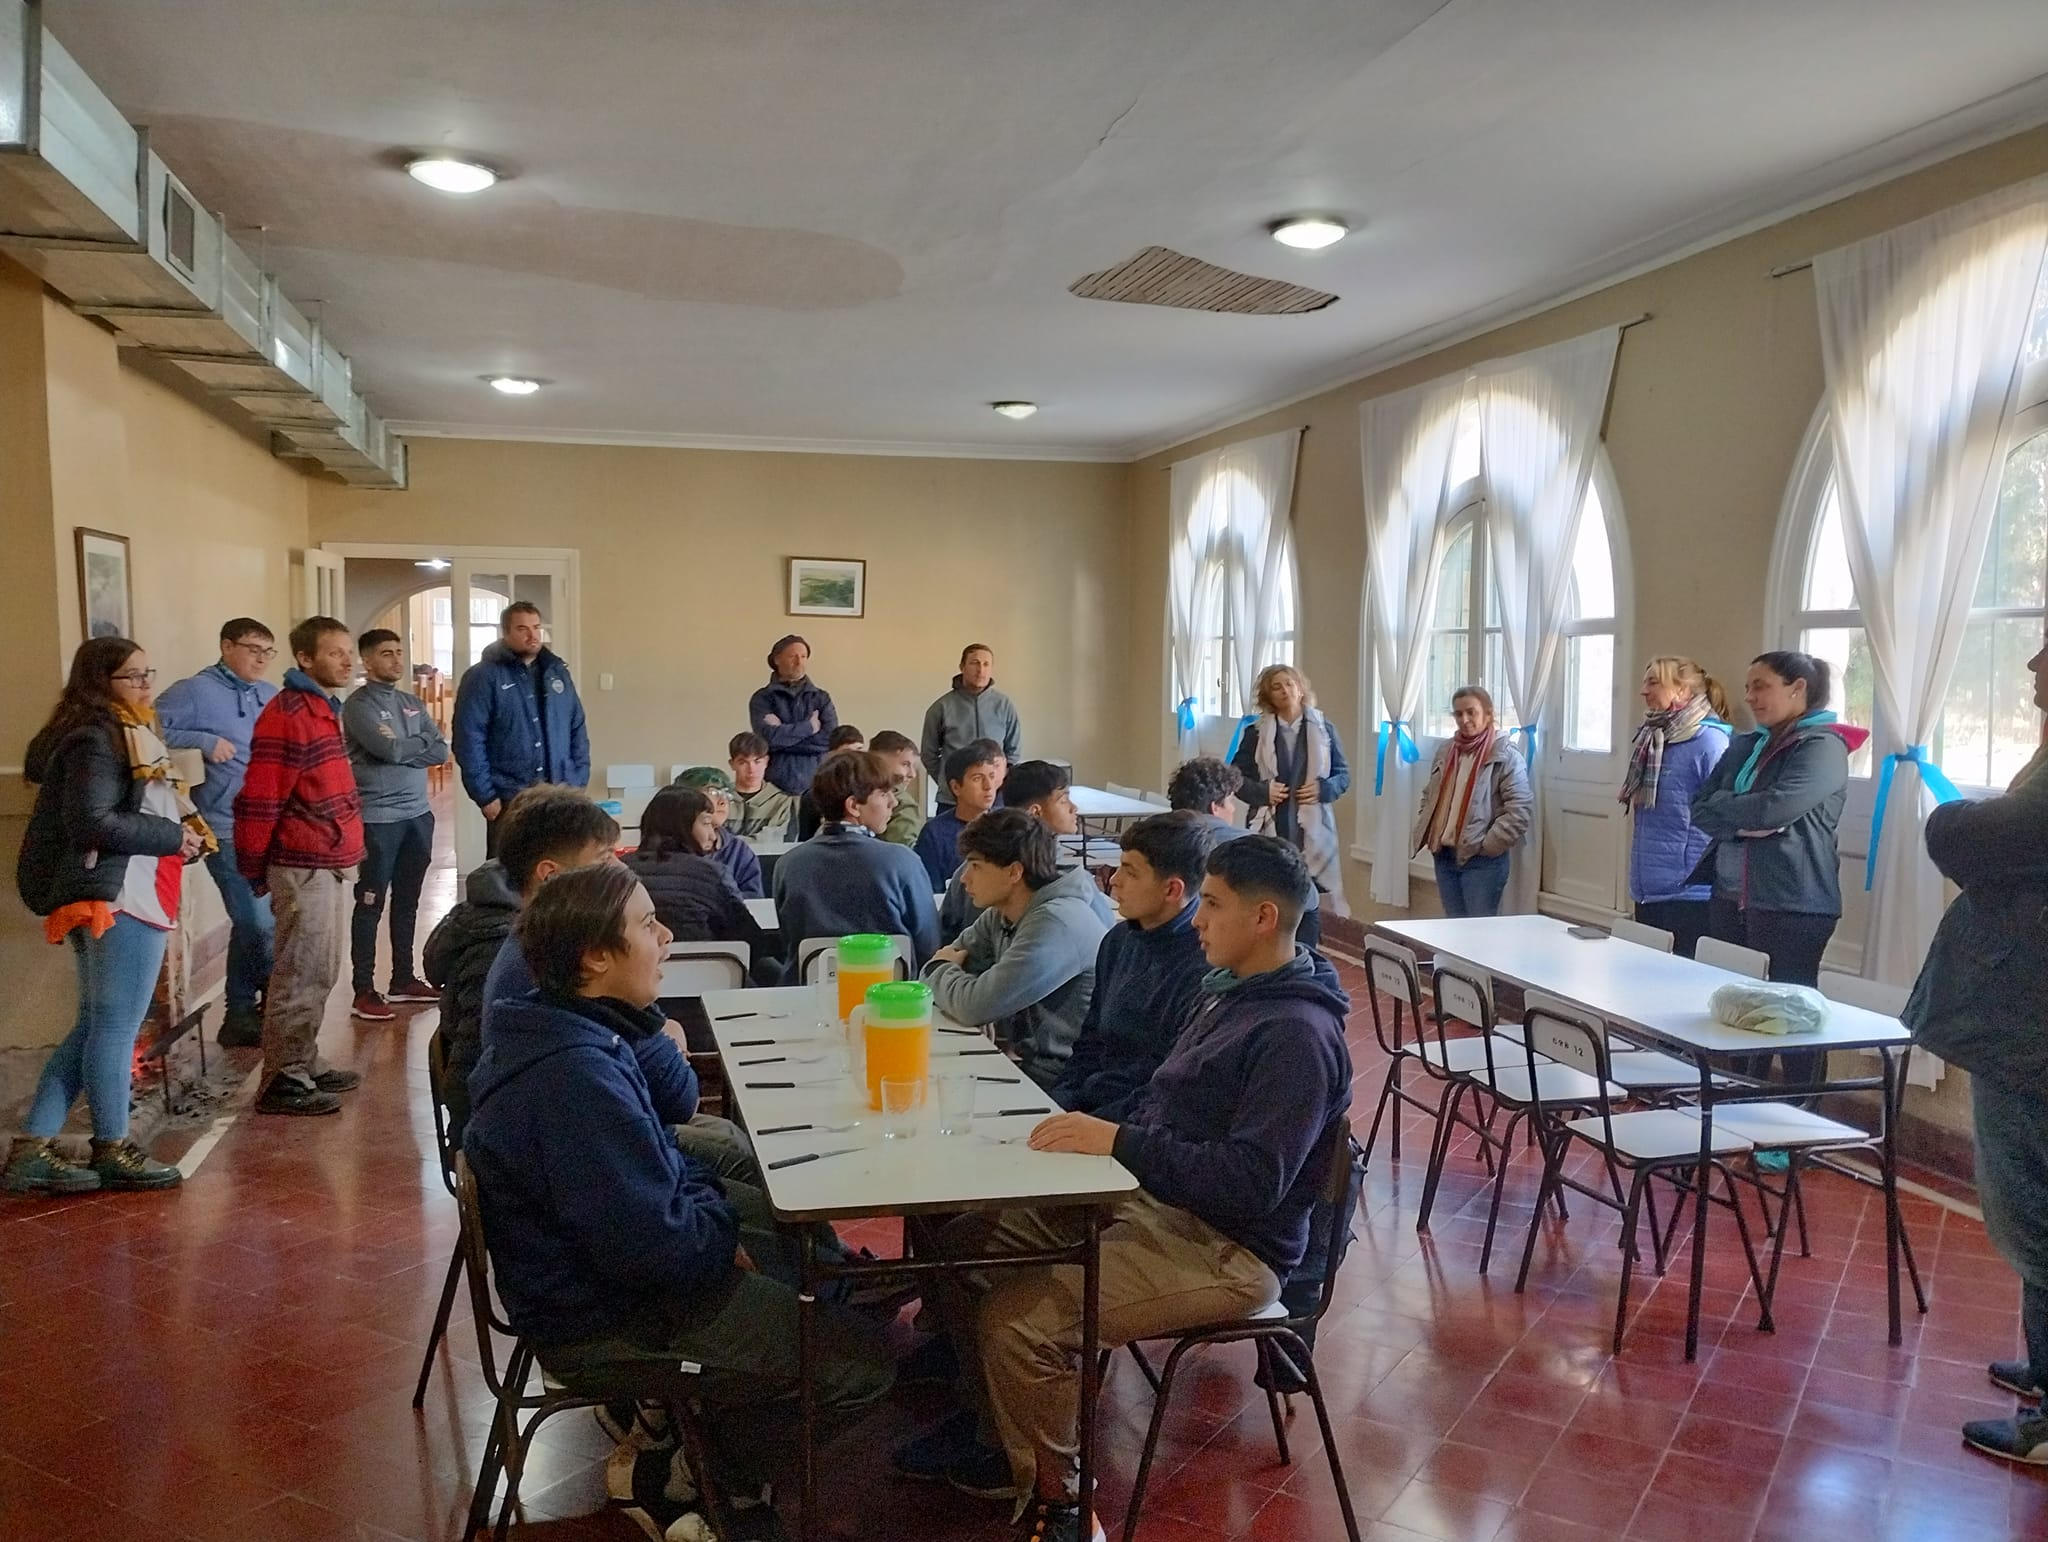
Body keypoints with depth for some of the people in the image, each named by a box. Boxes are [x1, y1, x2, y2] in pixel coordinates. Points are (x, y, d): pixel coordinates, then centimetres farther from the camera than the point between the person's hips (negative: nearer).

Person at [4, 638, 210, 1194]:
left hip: (118, 896, 10)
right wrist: (172, 836, -15)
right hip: (118, 899, -10)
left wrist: (181, 831, 3)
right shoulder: (97, 740, -13)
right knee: (115, 1028, 1)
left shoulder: (125, 734, 17)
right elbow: (91, 821, -22)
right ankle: (113, 1151, 13)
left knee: (96, 1026, 15)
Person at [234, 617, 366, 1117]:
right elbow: (259, 800, -17)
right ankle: (283, 1082, 4)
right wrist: (254, 871, -11)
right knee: (301, 976, -4)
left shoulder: (324, 709, 15)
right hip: (305, 869, -9)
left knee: (320, 974, 16)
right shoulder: (286, 715, -15)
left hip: (333, 865, 9)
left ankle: (304, 1066, 26)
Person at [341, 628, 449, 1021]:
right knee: (371, 904, -2)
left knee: (407, 903, 14)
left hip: (418, 815, 7)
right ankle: (364, 991, 2)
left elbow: (441, 752, 5)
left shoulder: (413, 704, 14)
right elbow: (389, 749, -19)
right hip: (378, 819, -7)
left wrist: (403, 749, -9)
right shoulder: (359, 705, -6)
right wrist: (422, 741, -2)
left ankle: (404, 978, 25)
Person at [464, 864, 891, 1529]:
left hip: (617, 1251, 10)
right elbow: (656, 1247, -32)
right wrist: (722, 1221, -12)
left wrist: (642, 1023, -10)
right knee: (856, 1365, -9)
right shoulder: (575, 1079, -33)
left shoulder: (573, 1026, -2)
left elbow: (676, 1104, 7)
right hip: (603, 1318, -10)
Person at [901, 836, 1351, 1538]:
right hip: (1149, 1197, 9)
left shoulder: (1298, 1034, -21)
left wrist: (1117, 1142, -29)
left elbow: (1252, 1183, -28)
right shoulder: (1231, 990, 8)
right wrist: (1092, 1135, 2)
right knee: (963, 1248, 6)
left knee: (1016, 1320, -22)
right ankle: (996, 1426, 25)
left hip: (1228, 1249, -9)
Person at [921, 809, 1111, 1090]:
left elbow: (977, 1006, -24)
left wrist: (942, 971, -3)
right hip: (1018, 1060, 7)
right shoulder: (1001, 914, 5)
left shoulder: (1058, 923, -23)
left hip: (1055, 1082, -7)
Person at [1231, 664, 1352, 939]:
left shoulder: (1323, 728, 6)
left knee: (1309, 903, 3)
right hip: (1270, 830, -1)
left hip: (1311, 831, 1)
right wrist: (1263, 791, -11)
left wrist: (1323, 789, -9)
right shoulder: (1256, 732, 3)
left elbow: (1344, 775, 10)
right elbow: (1235, 777, 5)